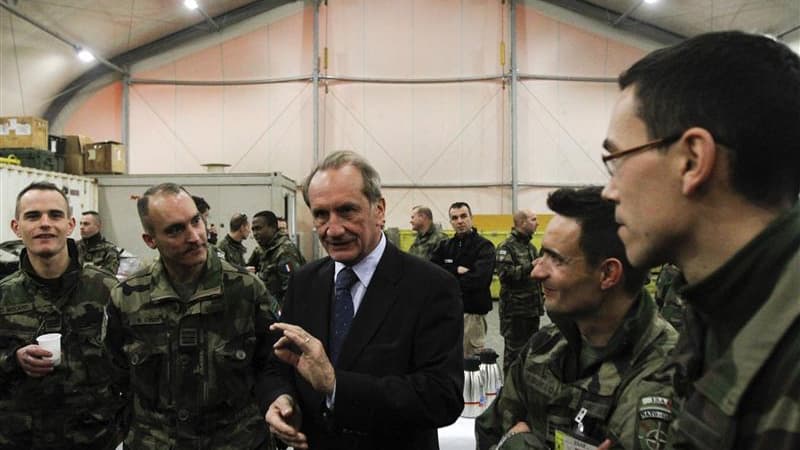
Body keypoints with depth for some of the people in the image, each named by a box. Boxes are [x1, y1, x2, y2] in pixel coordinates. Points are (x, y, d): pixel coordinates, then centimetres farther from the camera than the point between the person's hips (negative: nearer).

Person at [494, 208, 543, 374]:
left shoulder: (530, 246, 16)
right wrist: (530, 267, -25)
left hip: (533, 307, 8)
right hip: (515, 309, -8)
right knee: (514, 349, -1)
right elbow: (504, 273, -25)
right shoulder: (506, 246, -11)